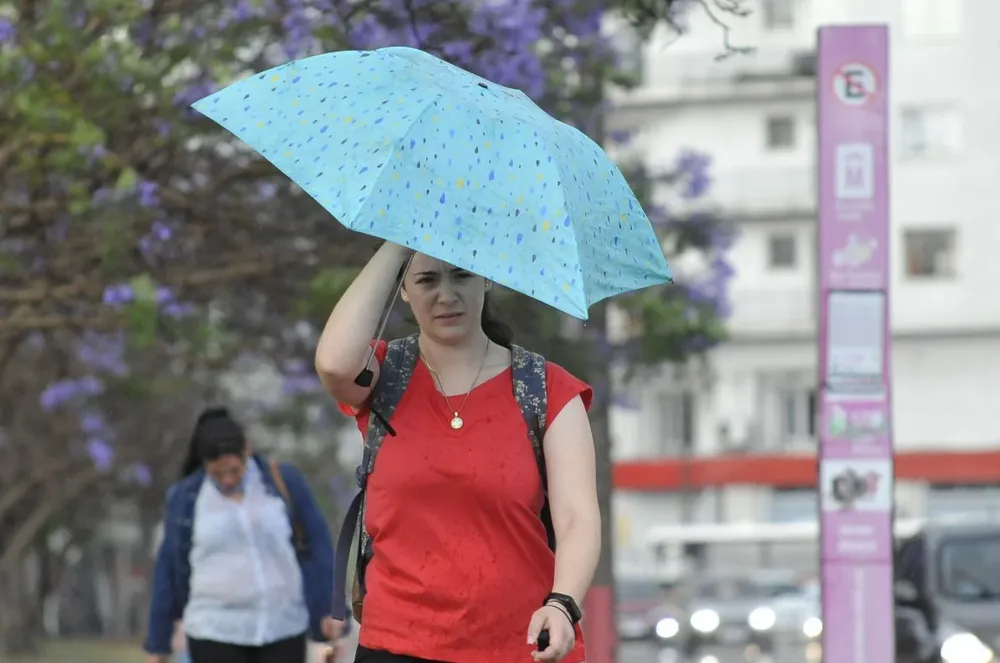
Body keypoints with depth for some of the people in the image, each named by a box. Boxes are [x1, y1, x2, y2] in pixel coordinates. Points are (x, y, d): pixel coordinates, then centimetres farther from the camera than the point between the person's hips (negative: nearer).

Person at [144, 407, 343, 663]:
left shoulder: (284, 482, -1)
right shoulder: (185, 497, -1)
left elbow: (317, 546, 4)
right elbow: (169, 569, 4)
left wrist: (329, 610, -1)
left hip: (283, 630, 1)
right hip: (215, 634, -1)